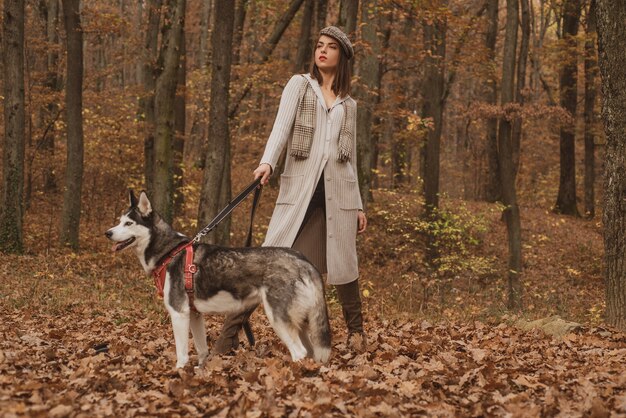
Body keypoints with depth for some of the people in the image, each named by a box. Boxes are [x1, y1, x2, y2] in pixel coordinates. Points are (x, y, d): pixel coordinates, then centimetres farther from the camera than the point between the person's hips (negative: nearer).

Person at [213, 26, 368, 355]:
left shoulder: (348, 104, 18)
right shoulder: (299, 85, 10)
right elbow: (282, 126, -6)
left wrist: (358, 205, 15)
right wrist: (267, 162, -25)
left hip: (338, 188, 2)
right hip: (299, 186, -2)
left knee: (343, 263, 2)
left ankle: (356, 332, 21)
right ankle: (229, 333, -9)